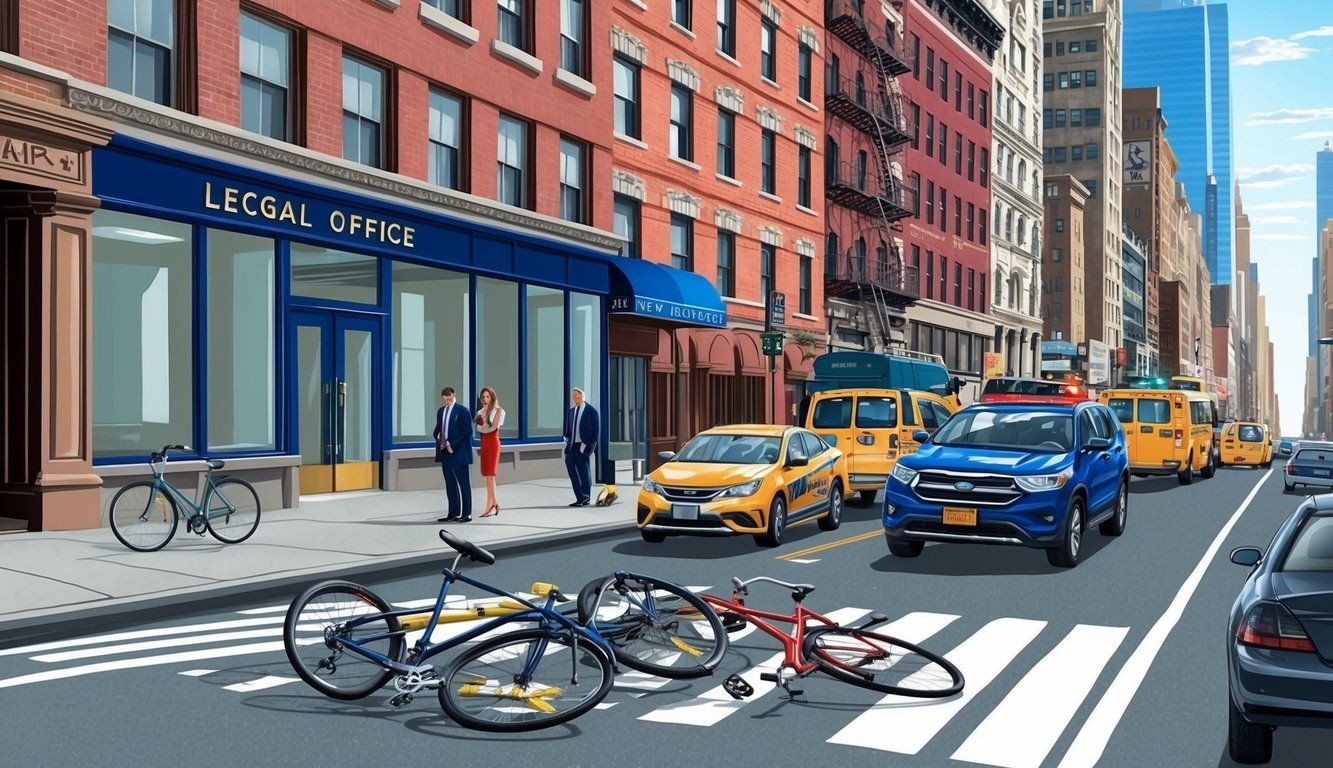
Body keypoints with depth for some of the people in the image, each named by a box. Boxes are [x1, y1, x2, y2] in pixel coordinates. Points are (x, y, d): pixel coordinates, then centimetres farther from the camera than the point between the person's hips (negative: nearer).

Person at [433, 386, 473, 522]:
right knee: (450, 484, 8)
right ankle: (453, 514, 12)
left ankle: (467, 514, 0)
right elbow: (437, 430, 21)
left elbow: (468, 431, -11)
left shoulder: (462, 410, -5)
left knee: (464, 484, -2)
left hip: (459, 453, -7)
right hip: (445, 452, 7)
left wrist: (453, 445, -15)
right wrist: (439, 438, -1)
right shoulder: (441, 411, 15)